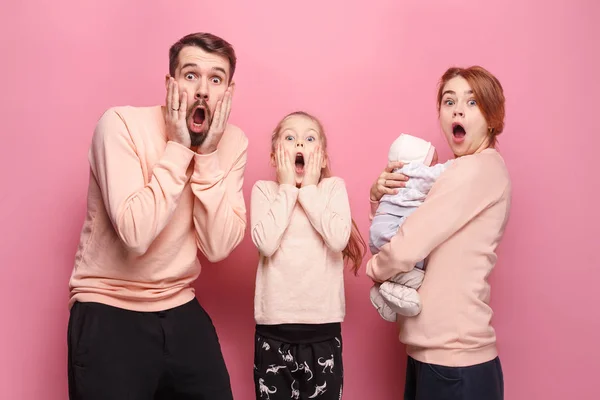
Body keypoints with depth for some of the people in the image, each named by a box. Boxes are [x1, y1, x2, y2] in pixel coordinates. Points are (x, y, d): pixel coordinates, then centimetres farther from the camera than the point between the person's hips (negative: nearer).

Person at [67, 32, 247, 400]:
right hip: (109, 313, -4)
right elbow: (136, 235, -27)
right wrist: (178, 149, -22)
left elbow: (218, 247, -12)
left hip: (181, 311, 4)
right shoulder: (122, 123, -16)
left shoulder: (233, 142, -3)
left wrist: (208, 155, -17)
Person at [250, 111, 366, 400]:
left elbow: (338, 240, -15)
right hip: (274, 326, 0)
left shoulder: (334, 187, 1)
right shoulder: (264, 189, 1)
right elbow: (266, 243, -16)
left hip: (323, 325, 0)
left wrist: (309, 189, -8)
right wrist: (287, 188, -10)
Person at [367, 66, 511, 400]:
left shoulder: (479, 169, -15)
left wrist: (375, 268, -1)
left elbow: (405, 248, -21)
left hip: (454, 361, -8)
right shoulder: (459, 173, 13)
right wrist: (380, 195, -3)